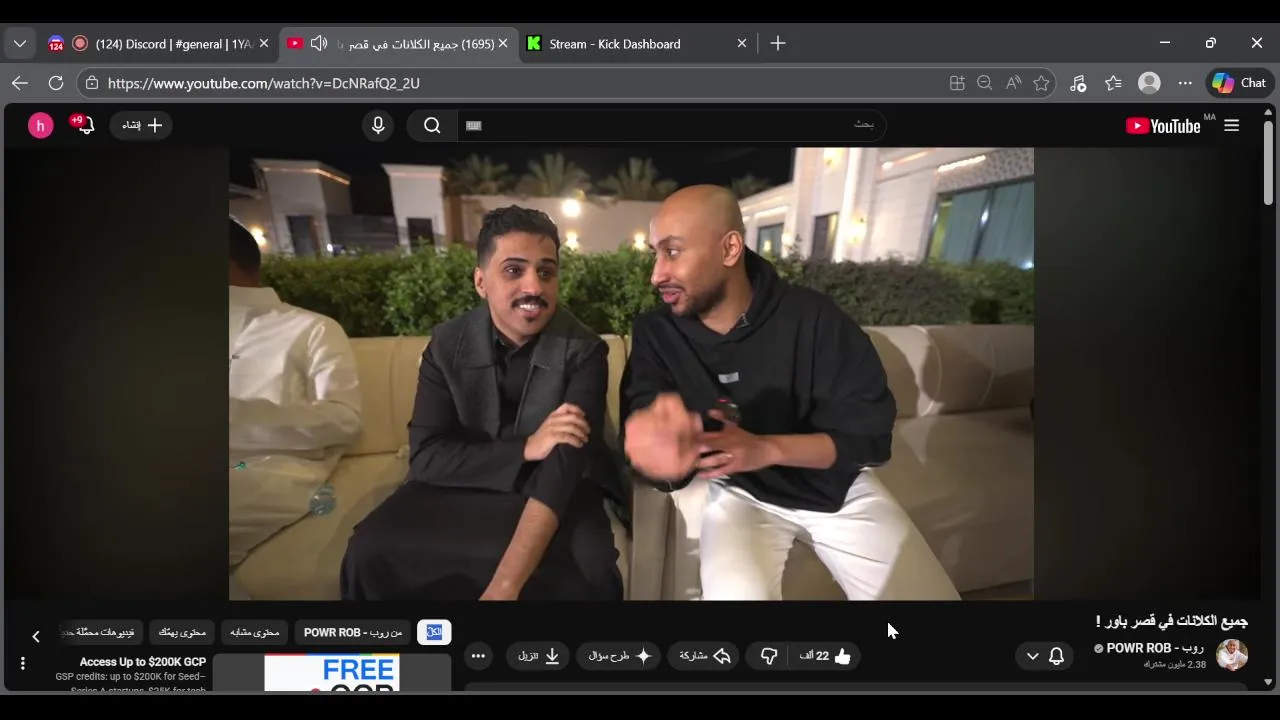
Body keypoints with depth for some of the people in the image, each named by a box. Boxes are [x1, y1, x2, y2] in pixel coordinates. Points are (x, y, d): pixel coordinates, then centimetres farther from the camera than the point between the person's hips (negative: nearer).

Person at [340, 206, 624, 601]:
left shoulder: (584, 350, -16)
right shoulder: (447, 345, -7)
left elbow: (564, 466, -25)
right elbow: (425, 456, -12)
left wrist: (505, 585, -35)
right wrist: (525, 449, -27)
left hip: (557, 488, -2)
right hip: (464, 483, 2)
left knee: (589, 569, -30)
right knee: (370, 551, -20)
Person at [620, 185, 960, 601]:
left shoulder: (813, 319, -17)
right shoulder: (655, 334, -12)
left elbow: (871, 435, -14)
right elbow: (643, 436, -17)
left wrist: (765, 449, -31)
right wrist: (660, 454, -44)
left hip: (837, 486, 1)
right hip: (742, 493, -1)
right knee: (736, 594, -31)